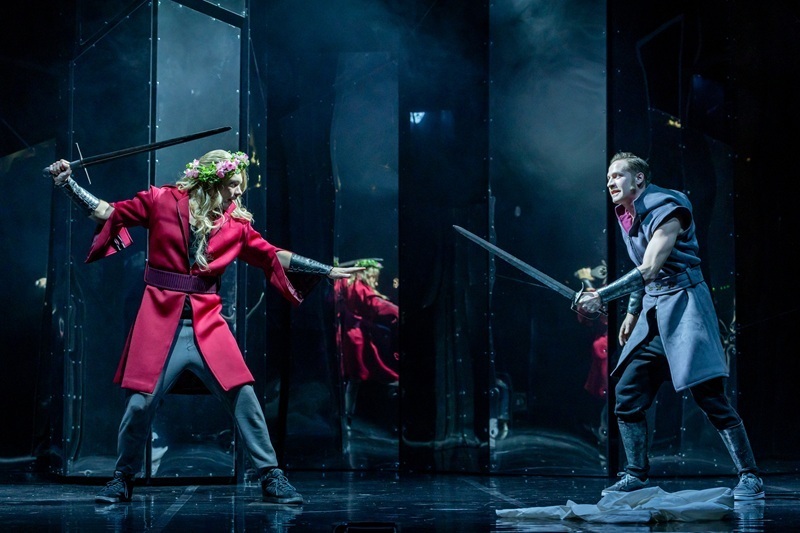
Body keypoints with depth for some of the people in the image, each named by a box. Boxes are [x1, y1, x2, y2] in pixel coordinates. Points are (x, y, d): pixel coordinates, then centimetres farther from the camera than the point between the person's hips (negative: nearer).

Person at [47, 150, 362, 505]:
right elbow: (109, 213, 5)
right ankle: (122, 479, 18)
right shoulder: (162, 201, 0)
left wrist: (328, 272, 11)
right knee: (140, 402, -4)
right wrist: (67, 183, -2)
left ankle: (272, 478, 4)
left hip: (207, 322, 2)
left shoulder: (236, 222, 8)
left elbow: (274, 256, 12)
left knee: (243, 395, -6)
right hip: (160, 318, -2)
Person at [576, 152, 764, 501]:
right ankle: (636, 475, 13)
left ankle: (750, 478, -10)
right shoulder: (627, 217, 11)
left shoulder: (665, 210, -15)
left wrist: (601, 296, -27)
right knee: (627, 394, 3)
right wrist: (632, 312, 22)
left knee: (708, 394, -14)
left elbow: (648, 271, -24)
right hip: (652, 310, 8)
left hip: (683, 302, -8)